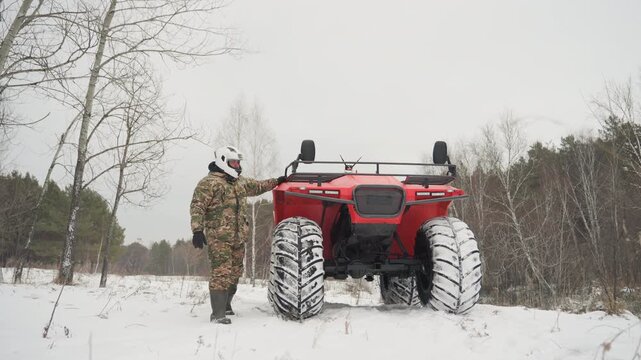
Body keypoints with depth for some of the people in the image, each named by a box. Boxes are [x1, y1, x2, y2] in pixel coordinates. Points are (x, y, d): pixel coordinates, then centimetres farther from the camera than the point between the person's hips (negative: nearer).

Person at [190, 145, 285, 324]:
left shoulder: (239, 182, 19)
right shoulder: (209, 183, -8)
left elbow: (256, 186, 37)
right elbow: (197, 207, -14)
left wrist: (275, 182, 39)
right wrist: (197, 230, -23)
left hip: (239, 238, 9)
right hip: (219, 238, -8)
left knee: (235, 273, 15)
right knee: (221, 273, -14)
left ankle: (225, 305, 32)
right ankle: (218, 314, -11)